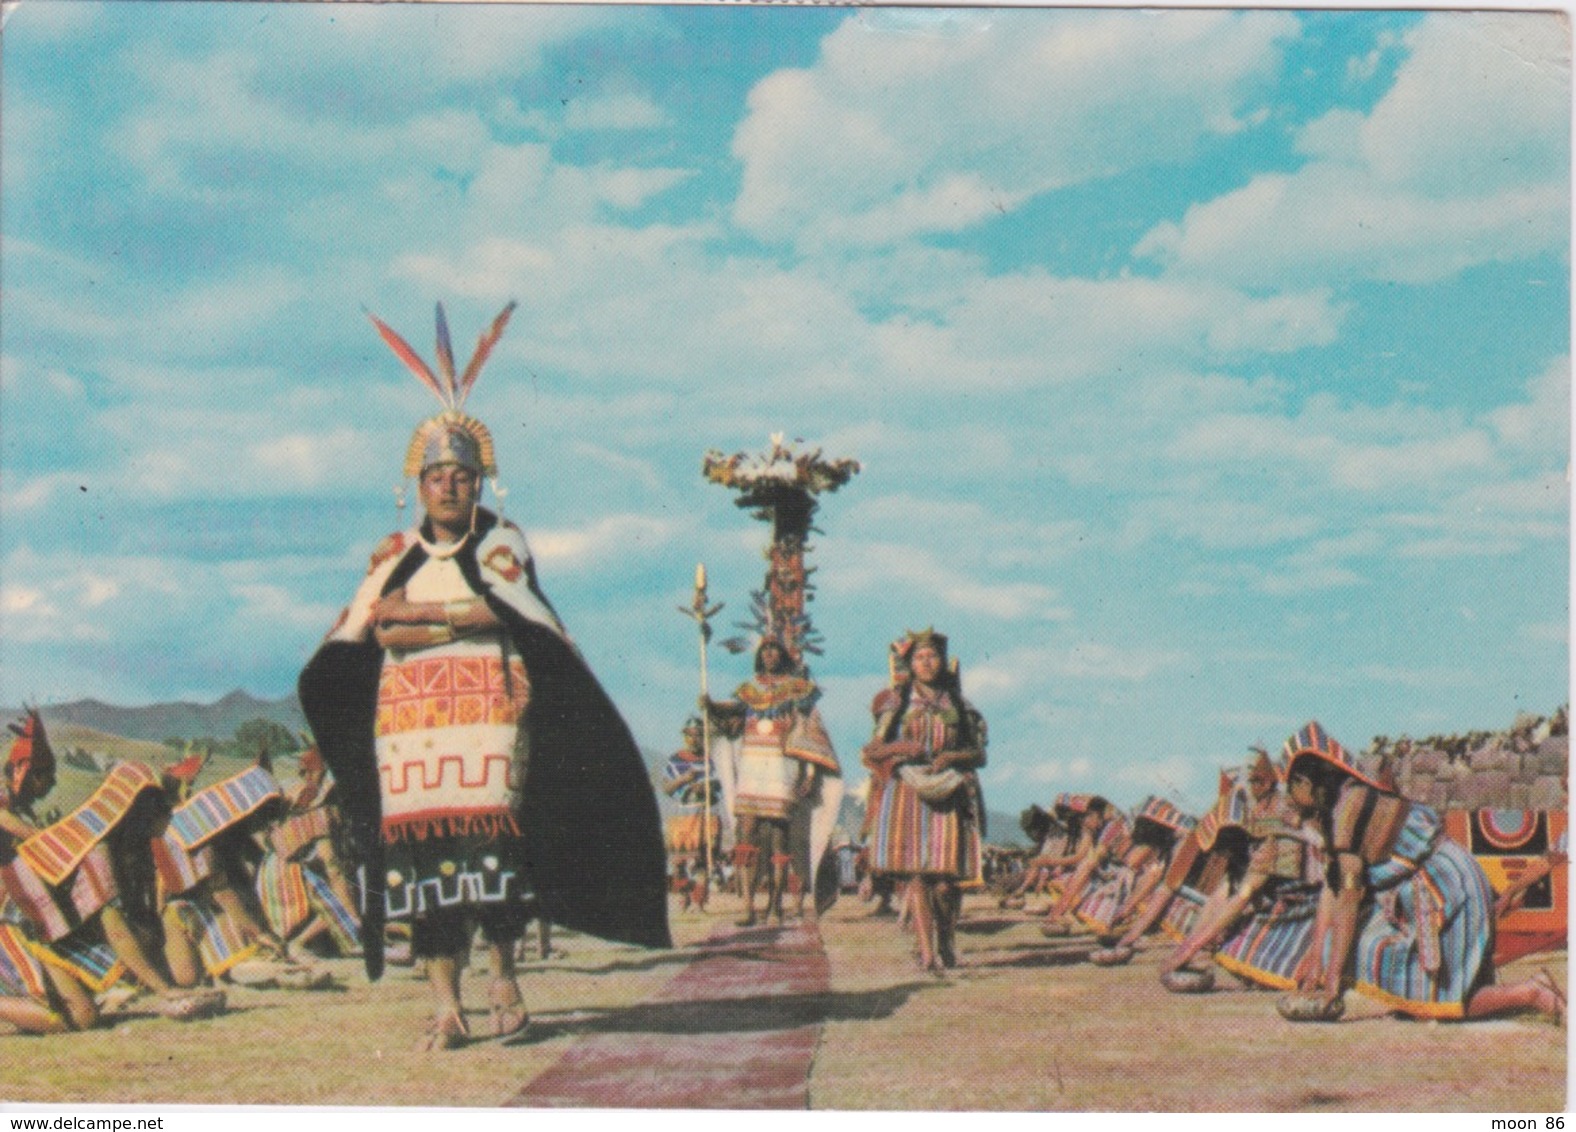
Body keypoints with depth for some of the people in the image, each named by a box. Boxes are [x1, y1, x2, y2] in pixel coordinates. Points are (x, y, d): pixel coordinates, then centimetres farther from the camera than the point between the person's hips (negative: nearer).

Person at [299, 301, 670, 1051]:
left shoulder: (500, 544, 8)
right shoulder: (396, 555, 16)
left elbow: (494, 604, -10)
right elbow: (371, 631, 5)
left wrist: (411, 614, -5)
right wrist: (462, 619, -4)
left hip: (487, 716, -2)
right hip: (412, 722, 2)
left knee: (489, 841, -14)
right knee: (424, 851, -6)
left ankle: (502, 974, 3)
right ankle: (445, 1005, -5)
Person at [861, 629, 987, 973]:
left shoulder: (957, 705, 14)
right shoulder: (896, 703, 11)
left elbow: (980, 754, 11)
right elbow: (872, 750, 7)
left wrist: (953, 756, -8)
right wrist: (898, 747, -12)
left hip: (948, 796, 1)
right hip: (907, 793, -1)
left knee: (946, 880, -7)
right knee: (914, 873, -12)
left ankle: (947, 943, 17)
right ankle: (927, 953, -14)